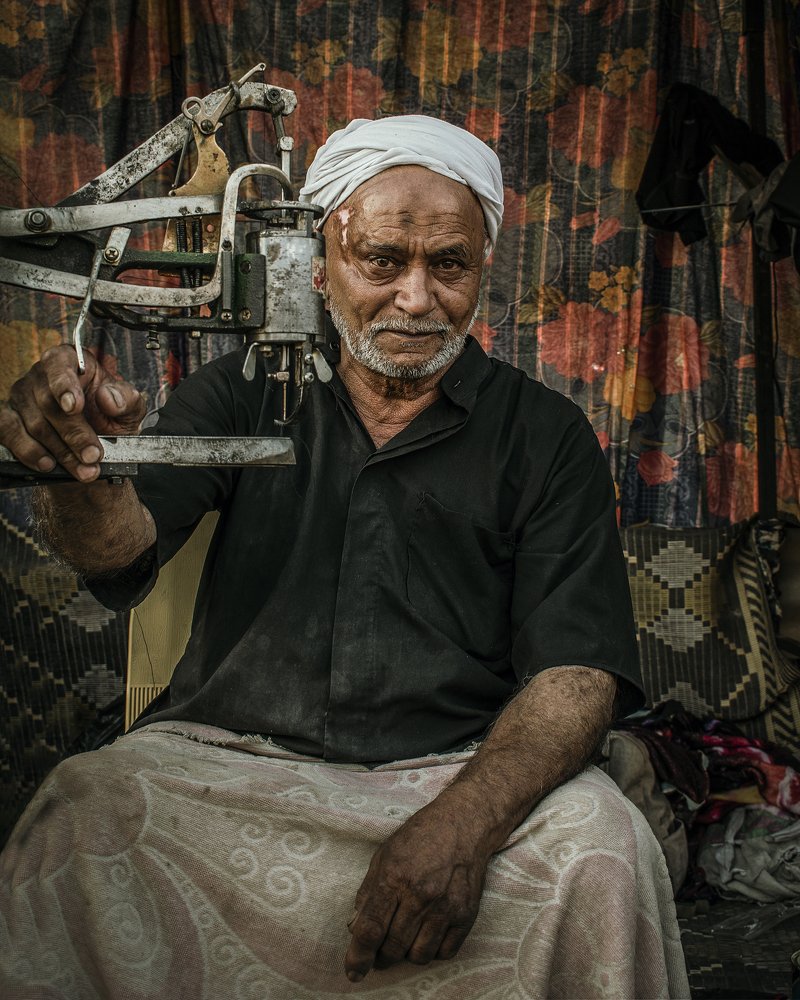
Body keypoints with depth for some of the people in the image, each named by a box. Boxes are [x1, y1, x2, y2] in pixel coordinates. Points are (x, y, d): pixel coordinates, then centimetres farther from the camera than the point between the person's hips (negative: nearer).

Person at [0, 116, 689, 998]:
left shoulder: (545, 435, 6)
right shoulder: (242, 393, 10)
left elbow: (578, 670, -3)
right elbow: (121, 545, -5)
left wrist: (462, 822, -23)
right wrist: (80, 471, -32)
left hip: (463, 770, 0)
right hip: (227, 754, 1)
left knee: (602, 847, -28)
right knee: (78, 813, -28)